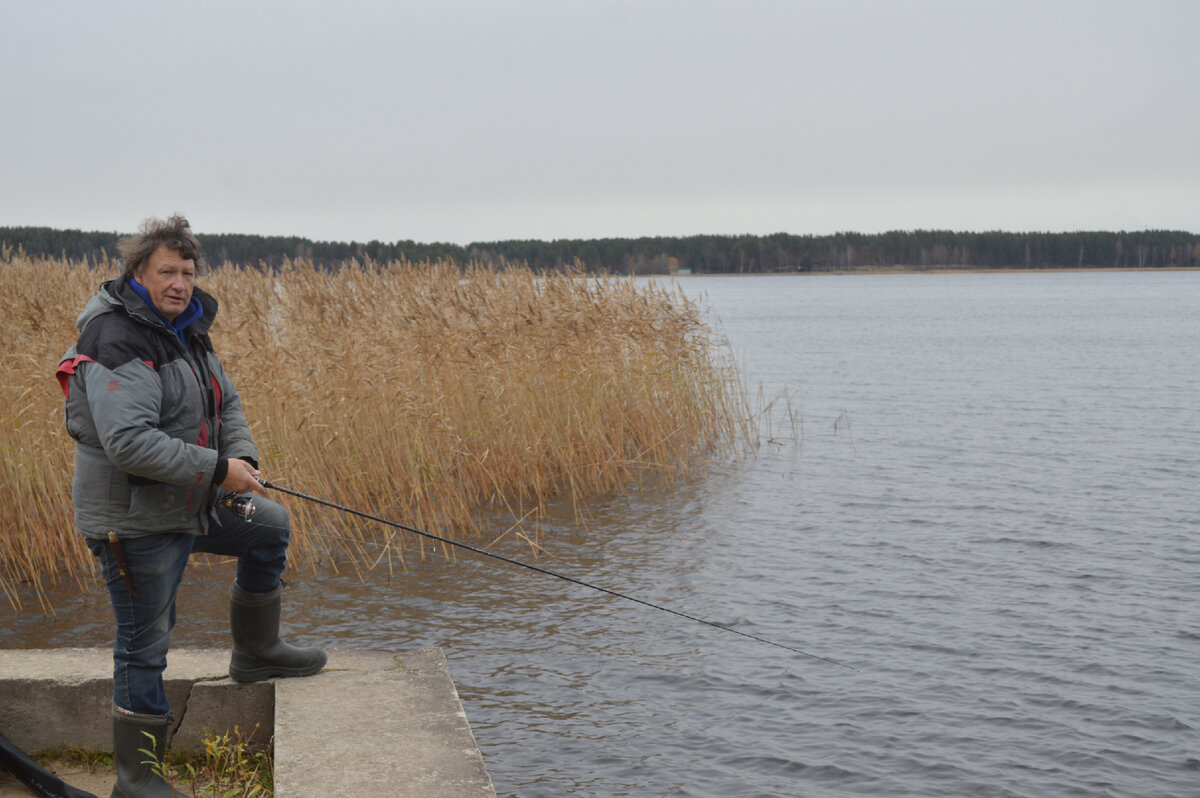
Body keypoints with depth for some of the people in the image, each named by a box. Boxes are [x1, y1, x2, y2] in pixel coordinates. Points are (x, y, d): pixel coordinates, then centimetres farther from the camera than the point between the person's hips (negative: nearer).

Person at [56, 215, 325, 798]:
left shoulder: (186, 329, 8)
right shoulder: (119, 343, -24)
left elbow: (225, 404, 15)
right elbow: (128, 441, -34)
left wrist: (242, 457, -4)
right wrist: (216, 469, -27)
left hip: (189, 504, 9)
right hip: (134, 520, -9)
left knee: (270, 525, 24)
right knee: (145, 643, -1)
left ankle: (255, 653, 38)